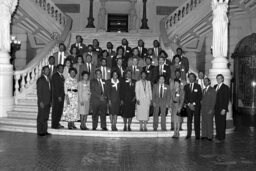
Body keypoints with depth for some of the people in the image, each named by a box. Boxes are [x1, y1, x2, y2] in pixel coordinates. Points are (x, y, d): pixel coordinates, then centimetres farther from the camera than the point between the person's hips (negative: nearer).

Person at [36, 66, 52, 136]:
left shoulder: (48, 79, 15)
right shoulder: (40, 79, -9)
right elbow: (39, 91, -12)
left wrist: (50, 101, 13)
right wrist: (41, 102, -16)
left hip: (48, 102, 8)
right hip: (42, 102, -7)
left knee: (46, 117, 10)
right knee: (41, 117, -1)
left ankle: (44, 131, 17)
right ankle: (40, 132, 6)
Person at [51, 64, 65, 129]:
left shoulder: (61, 76, 16)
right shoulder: (55, 75, -10)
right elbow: (55, 87, -15)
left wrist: (63, 95, 10)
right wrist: (59, 96, -18)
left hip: (61, 95, 8)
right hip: (57, 95, -8)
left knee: (60, 110, 11)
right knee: (55, 110, -2)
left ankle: (57, 123, 19)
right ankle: (54, 125, 3)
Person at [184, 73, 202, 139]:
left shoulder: (198, 86, 6)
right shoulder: (186, 86, 12)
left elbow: (200, 97, 1)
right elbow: (185, 97, 7)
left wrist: (193, 103, -8)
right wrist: (189, 104, -6)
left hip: (196, 106, -2)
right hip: (188, 106, 2)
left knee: (197, 120, -3)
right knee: (189, 120, -1)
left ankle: (197, 135, 0)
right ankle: (188, 134, 5)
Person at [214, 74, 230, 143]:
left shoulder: (225, 87, -6)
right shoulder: (215, 87, 14)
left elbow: (226, 99, -10)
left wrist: (224, 109, -16)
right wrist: (213, 107, 10)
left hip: (222, 109, -6)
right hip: (216, 108, 6)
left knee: (221, 123, -2)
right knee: (217, 123, 8)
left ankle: (221, 138, 4)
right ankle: (218, 136, 16)